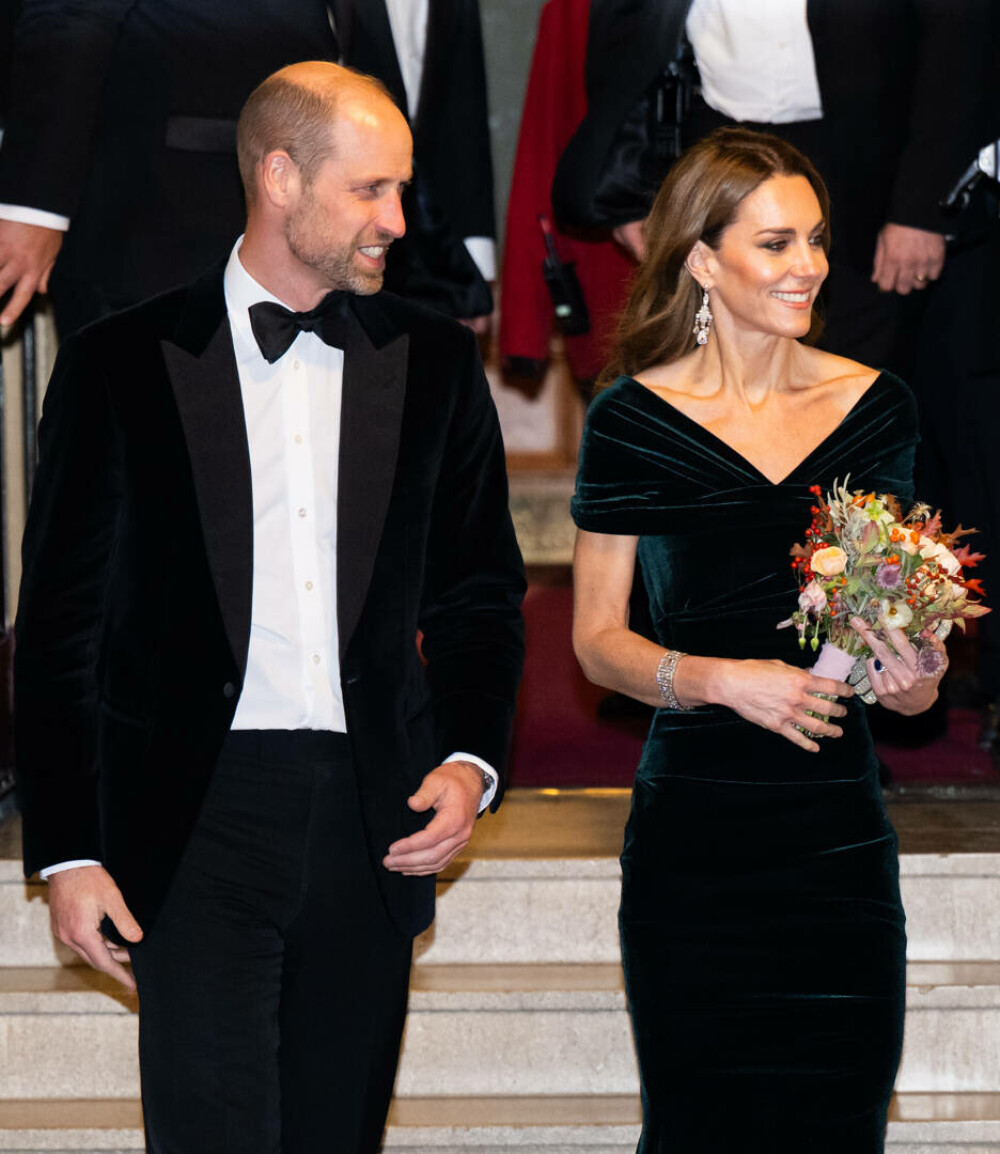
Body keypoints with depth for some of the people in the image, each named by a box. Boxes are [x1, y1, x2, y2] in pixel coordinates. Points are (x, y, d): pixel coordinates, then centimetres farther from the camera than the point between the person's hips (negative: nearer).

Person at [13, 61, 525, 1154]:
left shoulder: (435, 361, 8)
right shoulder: (122, 365, -1)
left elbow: (480, 592, 16)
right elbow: (59, 631, 1)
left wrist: (470, 760, -1)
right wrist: (67, 854, -4)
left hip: (375, 820, 3)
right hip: (194, 827, -3)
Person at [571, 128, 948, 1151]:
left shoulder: (872, 406, 6)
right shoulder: (635, 418, -2)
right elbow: (598, 638, 1)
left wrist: (910, 679, -4)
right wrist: (723, 679, -16)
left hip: (839, 826, 3)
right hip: (694, 828, -2)